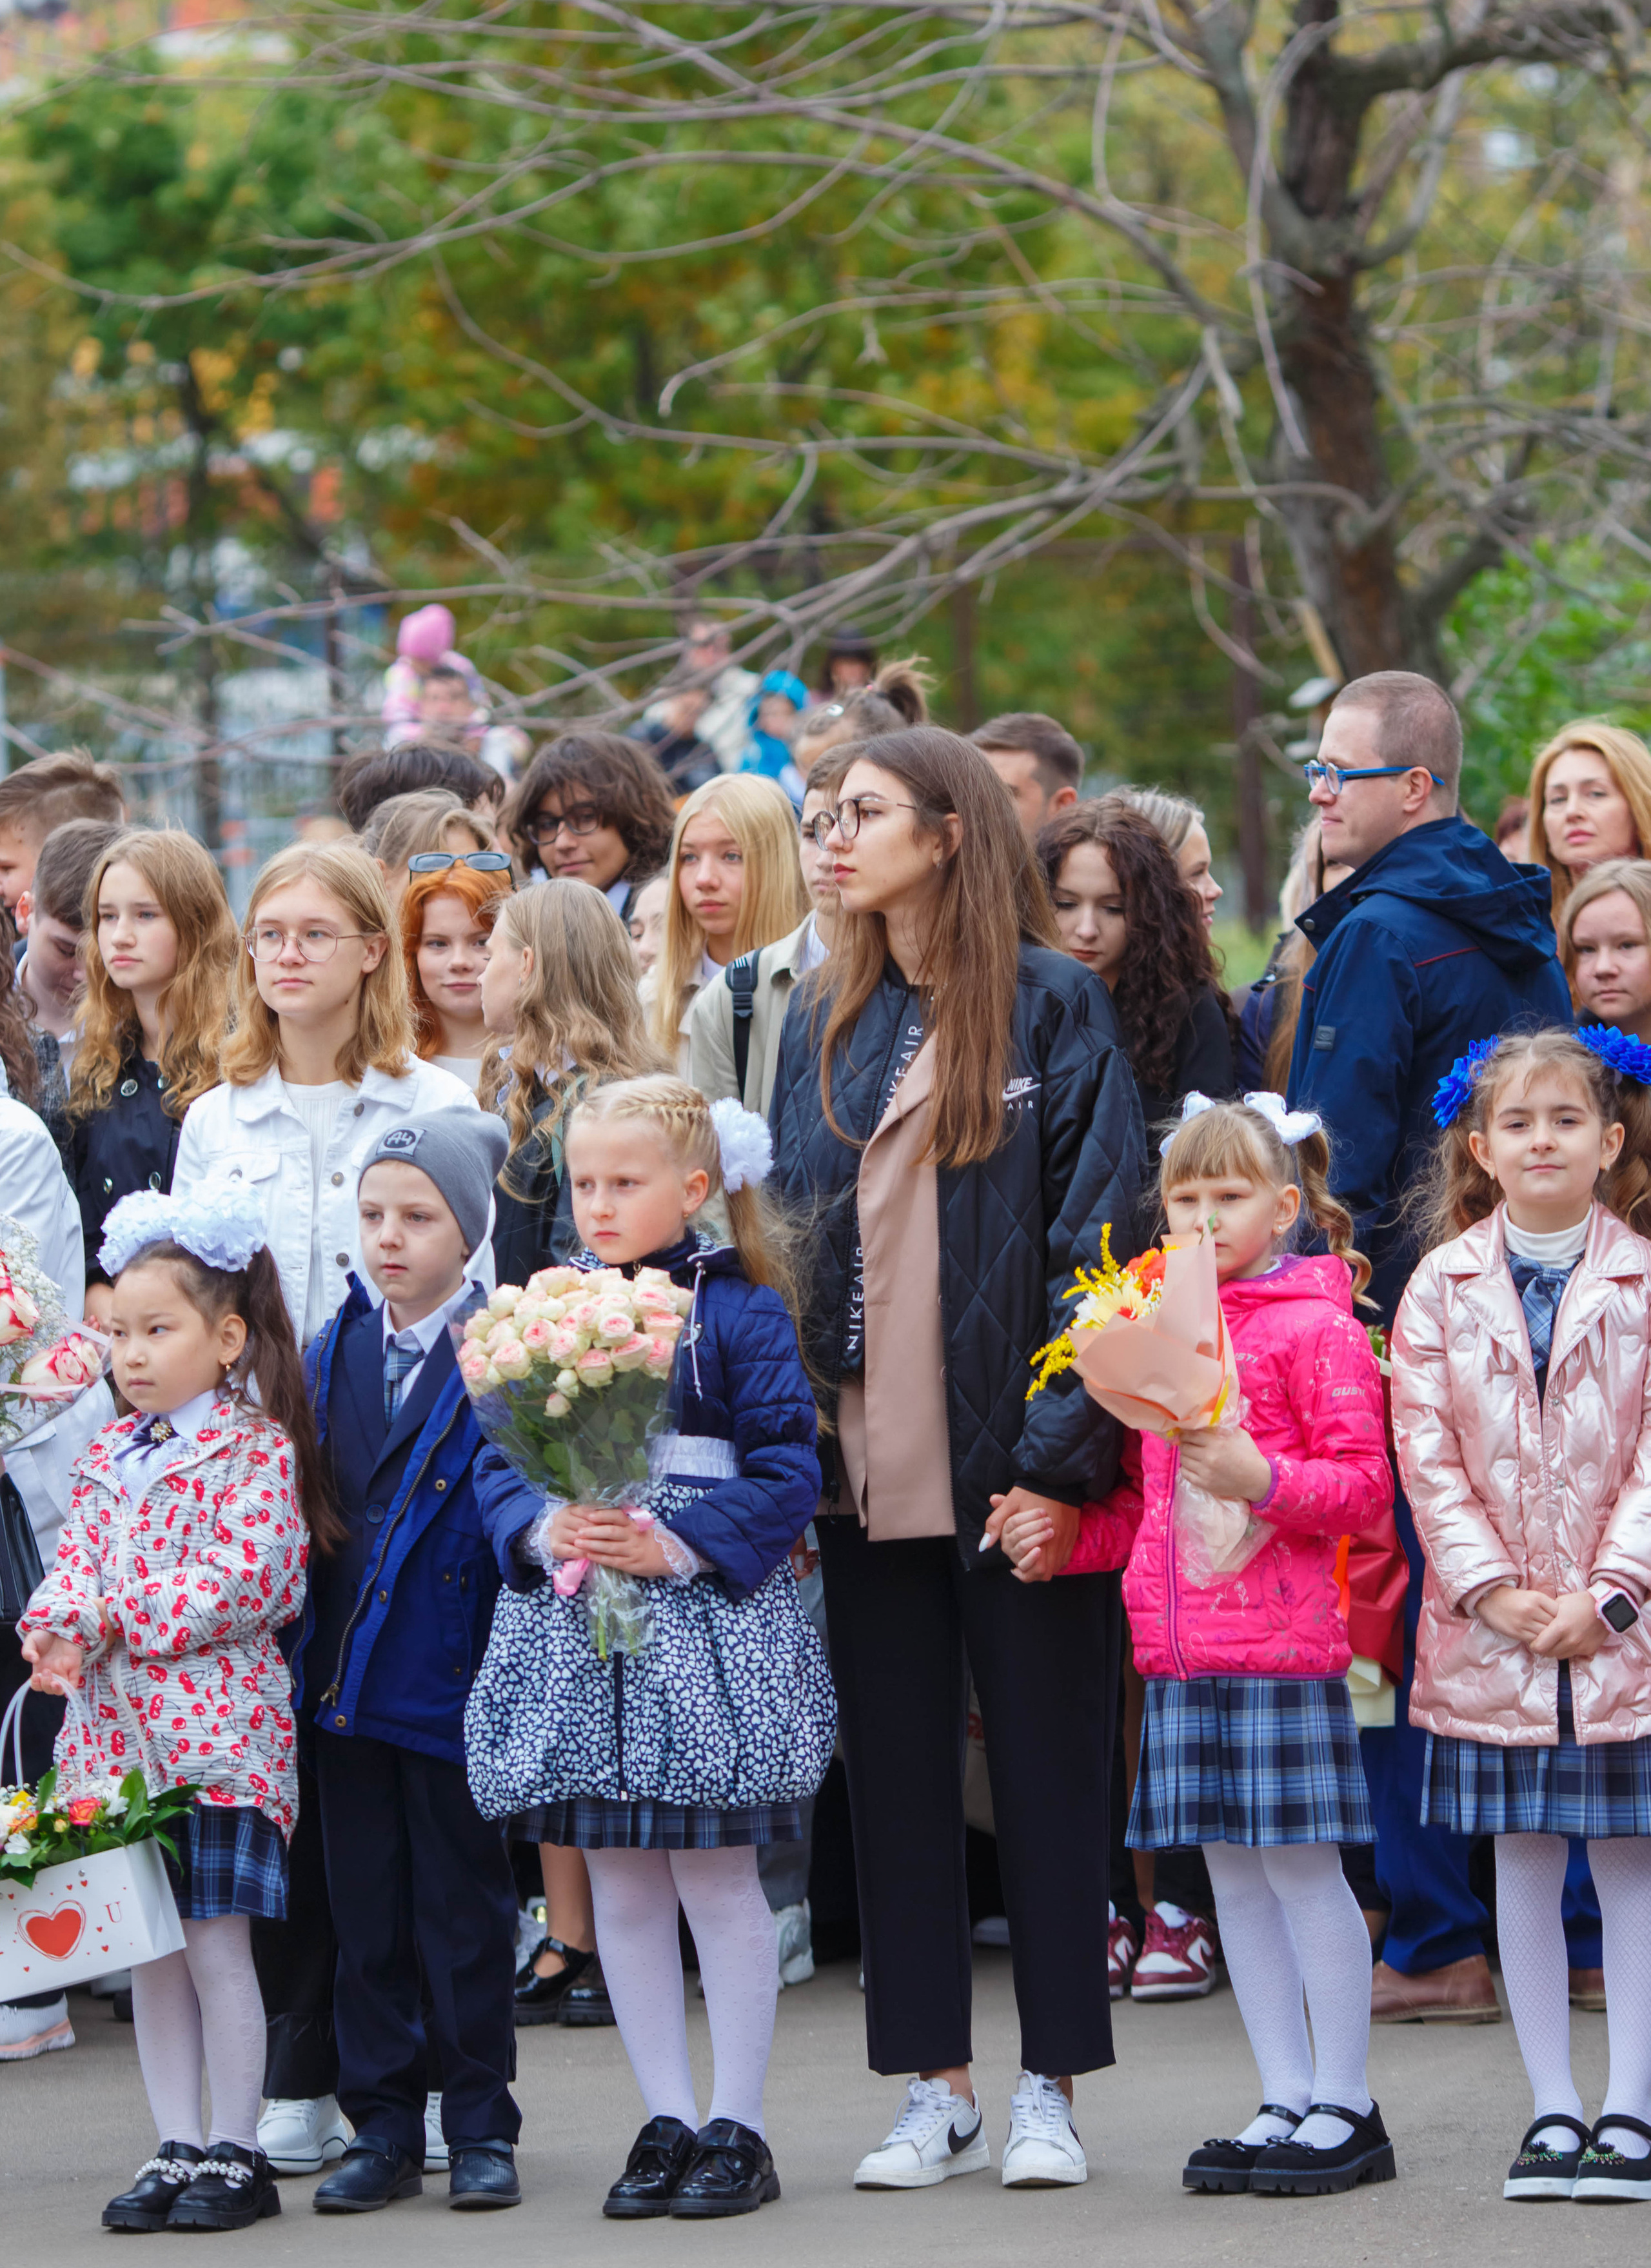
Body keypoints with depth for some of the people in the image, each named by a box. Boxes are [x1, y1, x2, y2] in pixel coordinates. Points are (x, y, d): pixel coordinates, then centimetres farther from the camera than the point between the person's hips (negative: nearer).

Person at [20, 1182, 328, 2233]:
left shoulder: (256, 1447, -8)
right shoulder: (111, 1454, 13)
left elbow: (247, 1580, -16)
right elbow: (78, 1558, 9)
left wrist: (121, 1617, -15)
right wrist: (61, 1624, -13)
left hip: (217, 1730, -7)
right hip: (120, 1731, 7)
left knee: (217, 1944, -3)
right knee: (148, 1949, 9)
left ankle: (236, 2152, 6)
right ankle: (178, 2148, 16)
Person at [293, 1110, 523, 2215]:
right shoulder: (333, 1356, 9)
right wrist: (298, 1637, 8)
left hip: (453, 1677, -5)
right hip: (346, 1672, 5)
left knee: (465, 1906, 4)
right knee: (366, 1907, 9)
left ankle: (482, 2128, 14)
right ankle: (384, 2130, 17)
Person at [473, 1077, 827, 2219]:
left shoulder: (741, 1312, -5)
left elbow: (786, 1471, -9)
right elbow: (497, 1455, 7)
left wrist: (676, 1547, -19)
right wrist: (540, 1529, -13)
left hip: (707, 1613, -5)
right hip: (582, 1629, 5)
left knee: (717, 1878, 0)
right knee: (621, 1886, 9)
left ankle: (738, 2126, 8)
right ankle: (666, 2120, 18)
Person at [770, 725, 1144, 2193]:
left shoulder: (1052, 1003, -4)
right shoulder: (824, 1026, 12)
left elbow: (1096, 1233, -9)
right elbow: (786, 1235, 15)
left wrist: (1061, 1453, -15)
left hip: (1012, 1457, -5)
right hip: (870, 1460, 5)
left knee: (1045, 1765, 2)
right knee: (897, 1776, 7)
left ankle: (1050, 2088, 10)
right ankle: (937, 2092, 13)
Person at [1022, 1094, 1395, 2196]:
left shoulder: (1318, 1328, -5)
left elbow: (1365, 1485, -8)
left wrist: (1263, 1479, -22)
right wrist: (1067, 1535, 7)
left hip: (1280, 1642, -7)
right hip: (1180, 1648, 7)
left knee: (1301, 1864, -4)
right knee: (1234, 1873, 9)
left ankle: (1346, 2107, 5)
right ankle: (1286, 2103, 16)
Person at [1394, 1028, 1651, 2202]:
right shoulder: (1442, 1289, 3)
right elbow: (1428, 1456, -1)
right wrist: (1498, 1593, -10)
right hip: (1490, 1629, 2)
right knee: (1523, 1863, 6)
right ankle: (1554, 2109, 13)